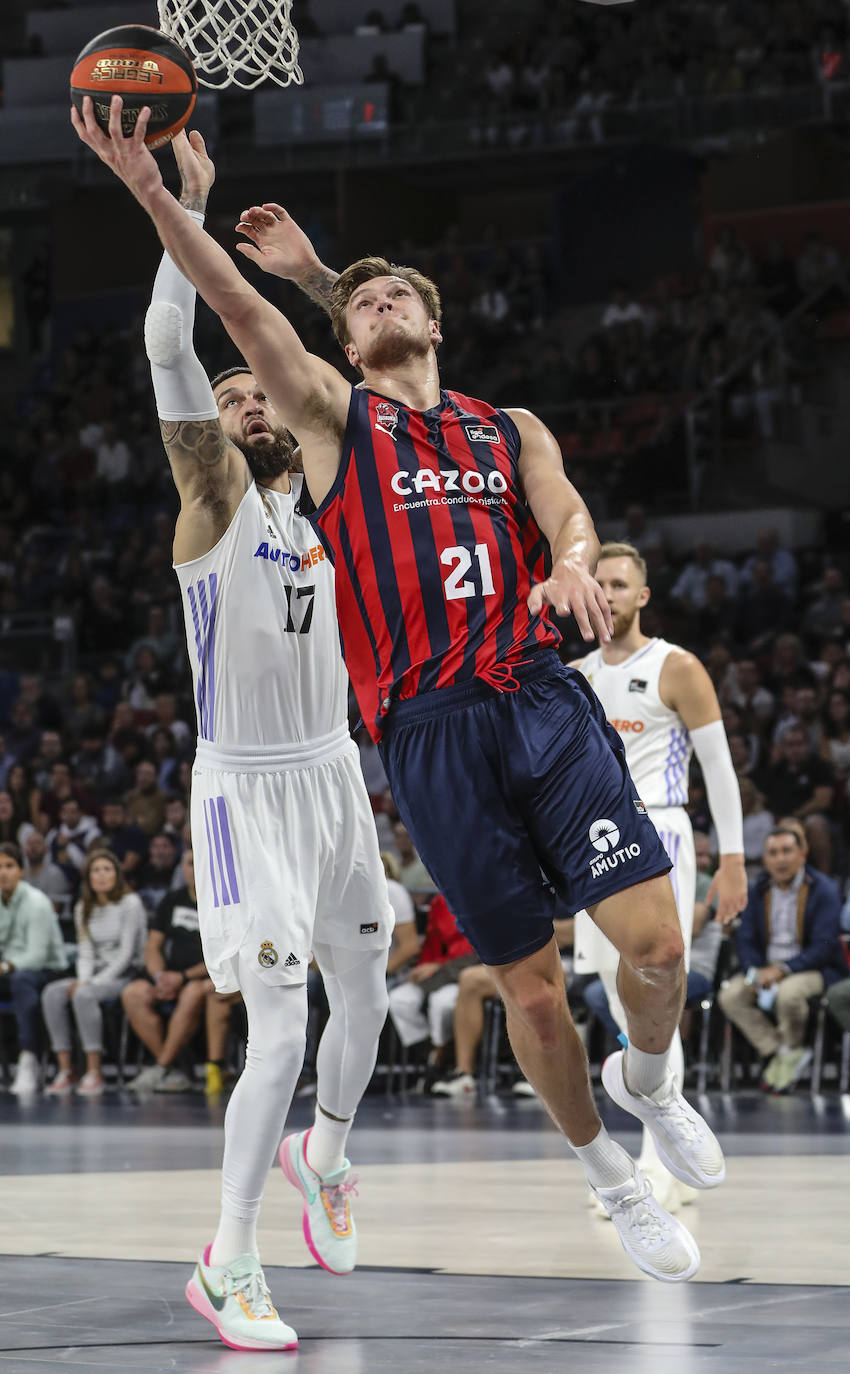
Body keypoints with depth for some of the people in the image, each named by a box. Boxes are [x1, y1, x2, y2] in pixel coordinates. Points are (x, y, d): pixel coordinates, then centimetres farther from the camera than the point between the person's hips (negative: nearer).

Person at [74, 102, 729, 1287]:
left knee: (655, 940, -11)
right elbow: (240, 306, -5)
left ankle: (645, 1082, 21)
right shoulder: (333, 414, 10)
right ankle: (609, 1176, 21)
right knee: (530, 986, -1)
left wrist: (574, 562, -26)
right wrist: (154, 197, -19)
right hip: (428, 732, -2)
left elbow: (564, 510, -1)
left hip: (542, 698, 2)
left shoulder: (511, 429, 18)